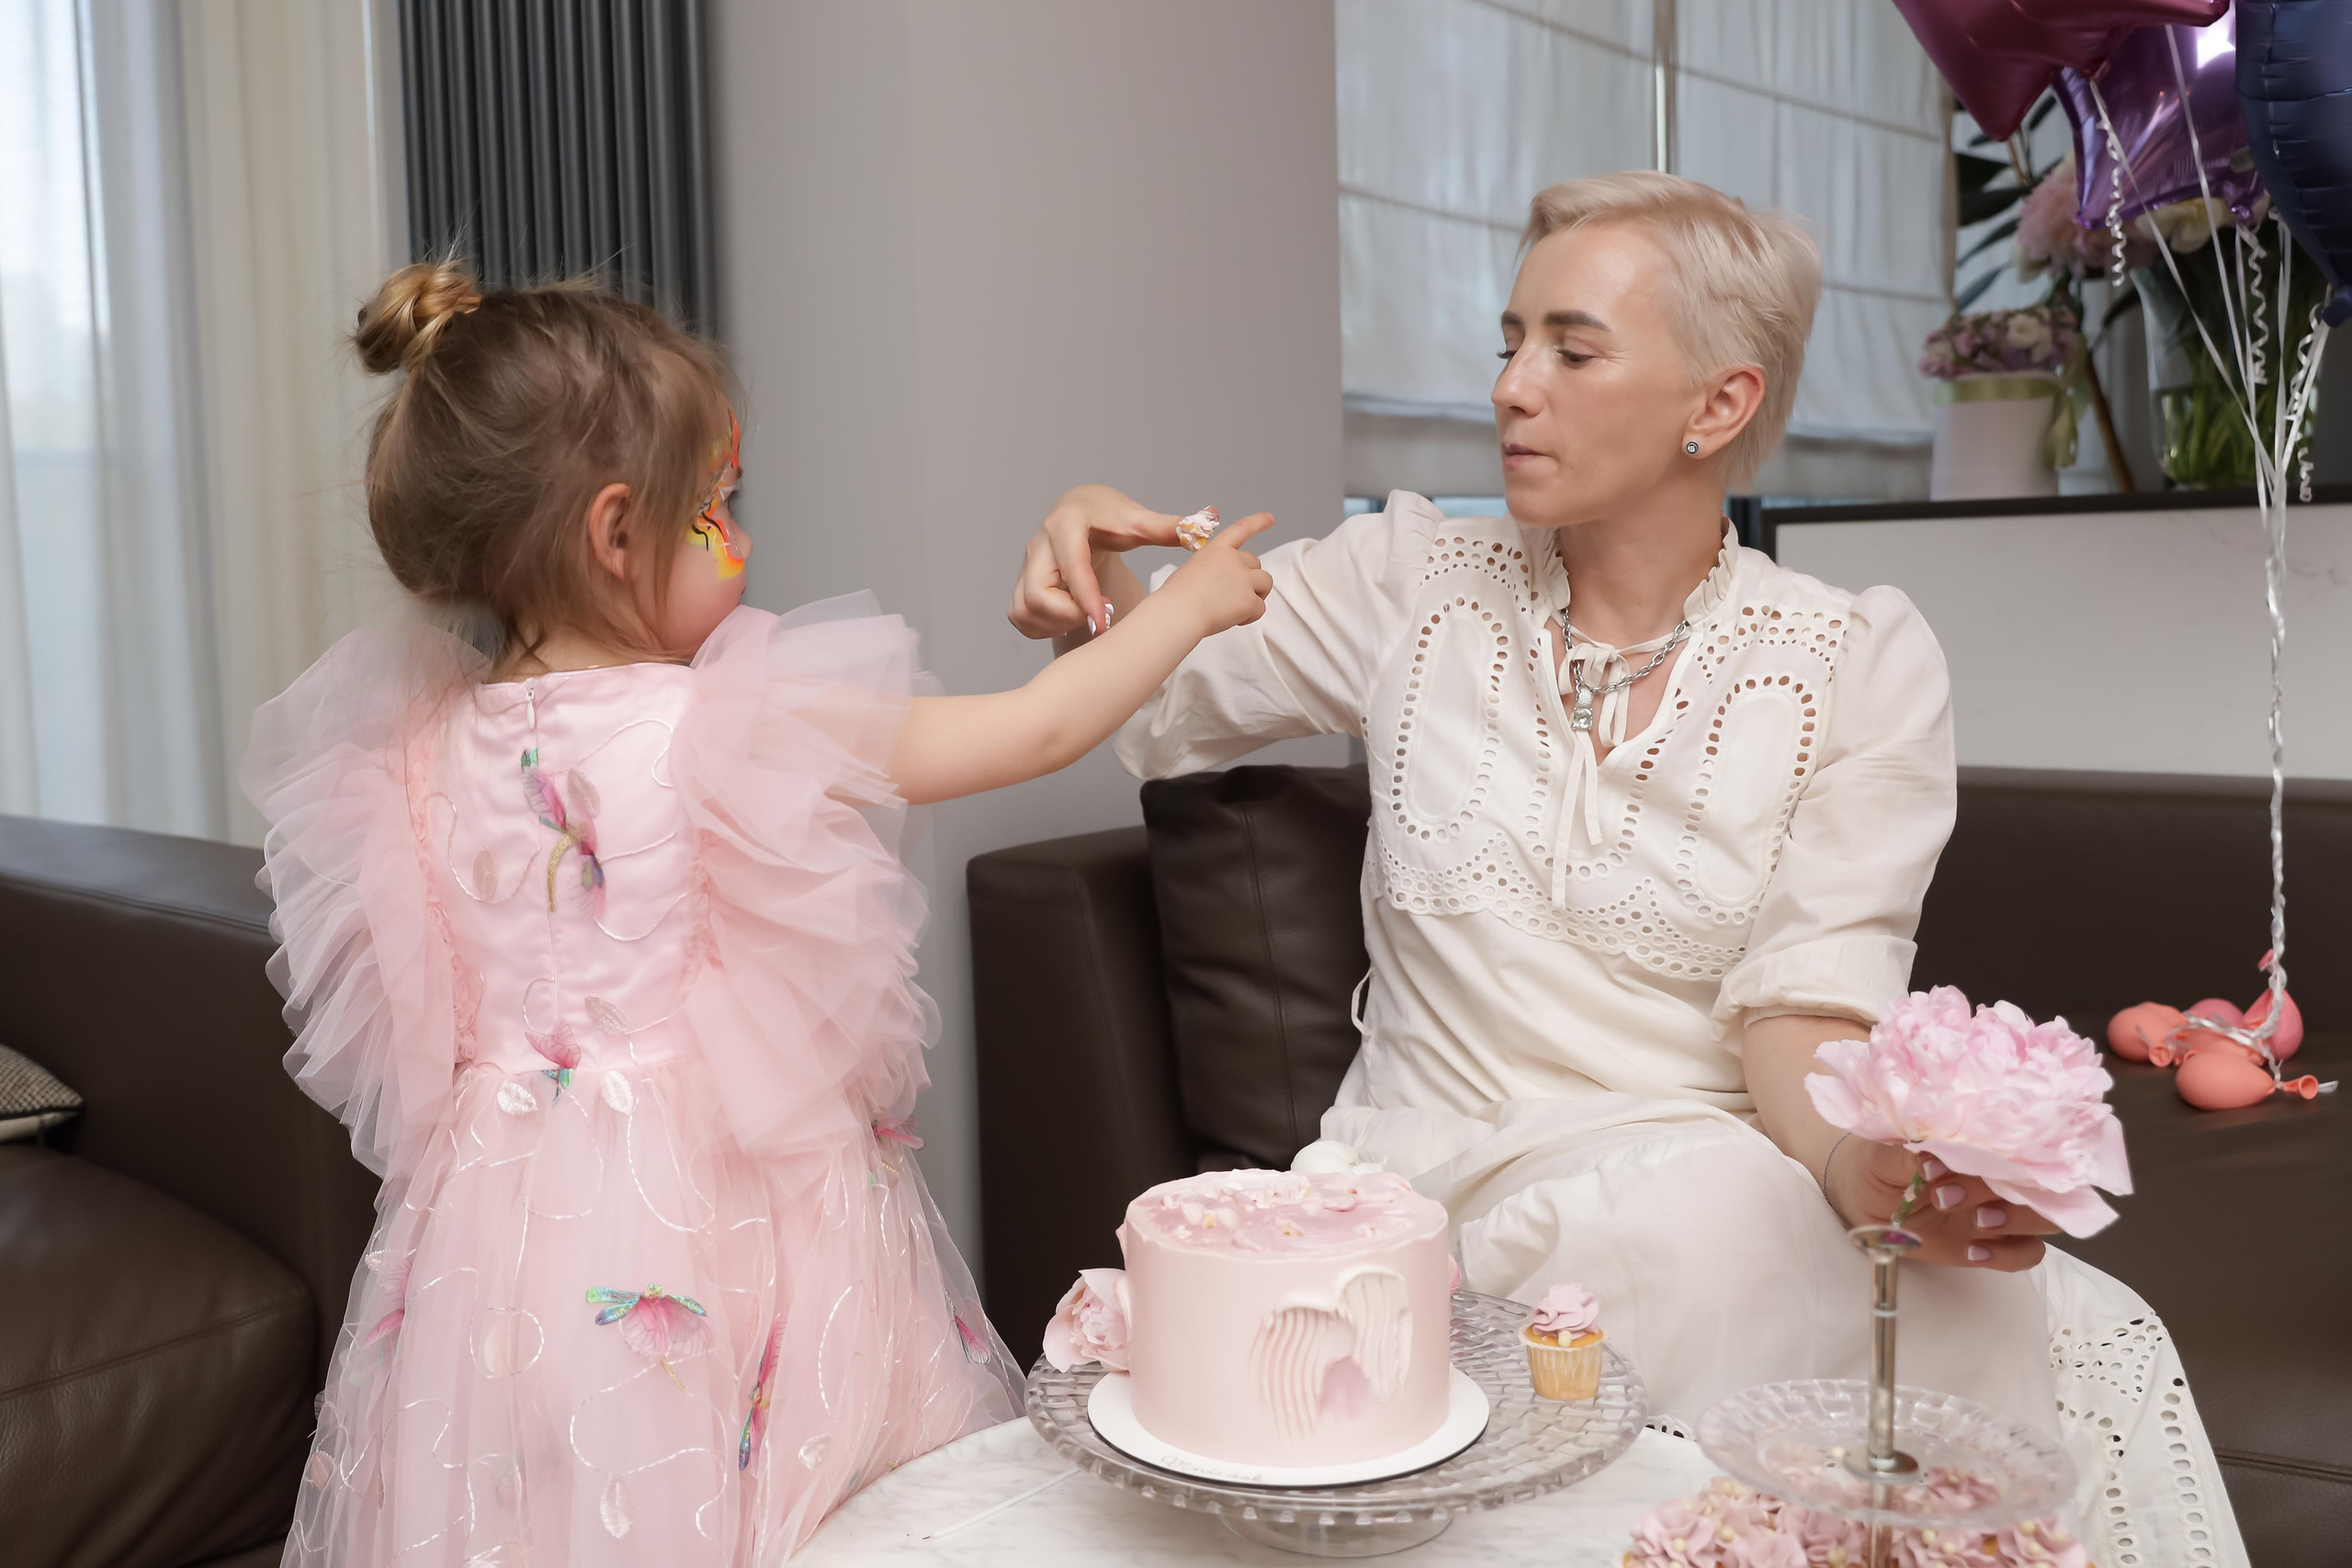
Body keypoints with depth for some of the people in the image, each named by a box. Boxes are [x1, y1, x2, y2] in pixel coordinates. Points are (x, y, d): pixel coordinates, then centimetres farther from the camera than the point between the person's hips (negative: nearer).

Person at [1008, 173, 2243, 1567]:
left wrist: (1873, 1160, -31)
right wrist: (1094, 555, -10)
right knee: (1709, 1219, -33)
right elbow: (1158, 689, 13)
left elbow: (1804, 1004, -8)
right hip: (1454, 1189, 0)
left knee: (2071, 1340, -29)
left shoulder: (1864, 665, 0)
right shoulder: (1419, 582, 5)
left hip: (1736, 1183, 1)